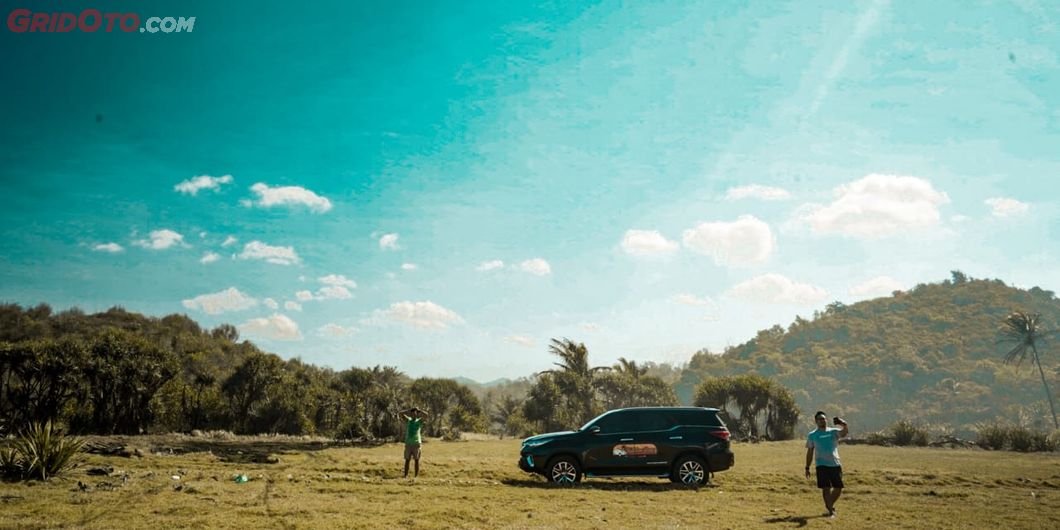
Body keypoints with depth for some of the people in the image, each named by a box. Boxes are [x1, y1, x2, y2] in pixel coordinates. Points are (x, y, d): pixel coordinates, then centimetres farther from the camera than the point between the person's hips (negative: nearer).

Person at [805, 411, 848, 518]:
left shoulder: (833, 432, 7)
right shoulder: (812, 435, 6)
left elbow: (845, 431, -13)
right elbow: (810, 452, 9)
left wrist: (844, 424, -35)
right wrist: (807, 468, 6)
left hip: (835, 464, 2)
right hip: (822, 465, -2)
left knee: (838, 488, 5)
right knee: (826, 488, -10)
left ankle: (830, 505, 29)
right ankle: (830, 510, -4)